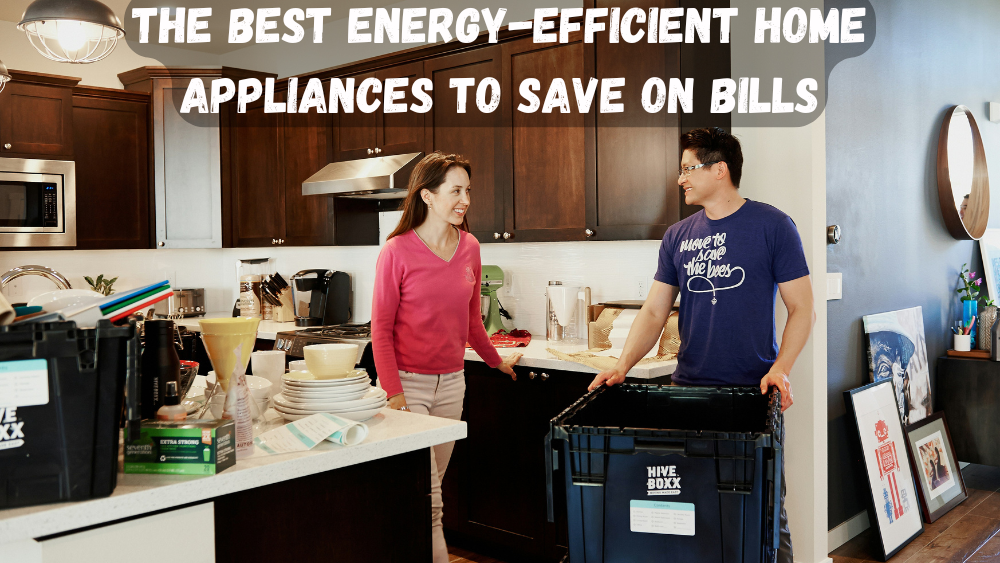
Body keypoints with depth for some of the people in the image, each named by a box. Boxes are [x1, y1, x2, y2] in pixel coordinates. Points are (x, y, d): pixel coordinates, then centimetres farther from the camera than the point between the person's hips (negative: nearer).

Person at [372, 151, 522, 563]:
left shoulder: (469, 248, 5)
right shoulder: (398, 251, -11)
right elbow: (381, 328, -8)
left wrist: (496, 361, 27)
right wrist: (394, 394, -14)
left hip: (451, 382, 5)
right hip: (408, 382, -5)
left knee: (434, 482, 13)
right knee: (426, 499, -4)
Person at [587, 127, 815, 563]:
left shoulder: (772, 226, -3)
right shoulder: (678, 236, 9)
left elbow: (802, 308, -3)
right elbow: (654, 311, 8)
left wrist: (780, 368, -17)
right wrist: (623, 365, -7)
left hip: (754, 389, -3)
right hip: (687, 387, 4)